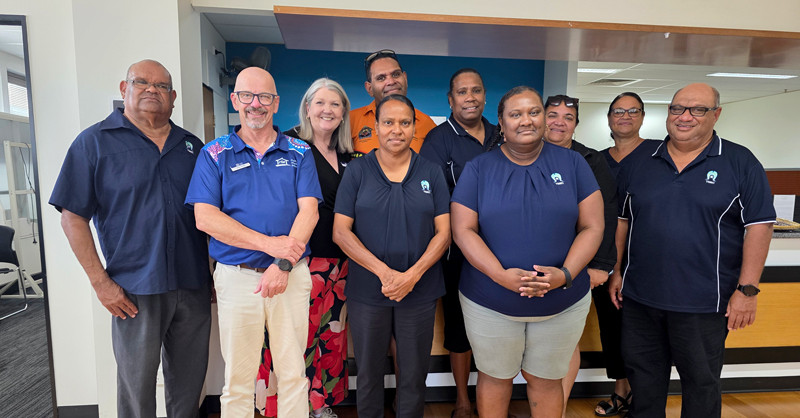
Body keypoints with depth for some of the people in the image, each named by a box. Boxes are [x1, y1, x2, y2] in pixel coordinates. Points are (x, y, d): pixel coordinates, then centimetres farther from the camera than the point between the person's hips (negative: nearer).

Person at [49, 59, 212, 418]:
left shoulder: (192, 146, 10)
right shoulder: (95, 142, 0)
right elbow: (73, 217, -3)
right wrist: (101, 282, -9)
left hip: (194, 286, 4)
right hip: (134, 292, -3)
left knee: (189, 384, 17)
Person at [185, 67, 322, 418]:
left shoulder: (299, 153, 7)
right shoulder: (215, 154, 5)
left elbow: (308, 211, -3)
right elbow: (205, 217, -6)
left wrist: (284, 263, -16)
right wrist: (269, 244, -15)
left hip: (292, 274, 1)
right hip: (237, 276, 0)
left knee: (294, 374, 10)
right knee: (238, 379, 11)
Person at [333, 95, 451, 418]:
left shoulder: (431, 173, 3)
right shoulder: (357, 171, -1)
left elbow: (444, 232, -2)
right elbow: (340, 231, -7)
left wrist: (413, 275, -16)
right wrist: (384, 272, -16)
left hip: (420, 292, 1)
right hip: (366, 291, 0)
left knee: (413, 375, 14)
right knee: (368, 372, 16)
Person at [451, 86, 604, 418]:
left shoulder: (573, 163, 0)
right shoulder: (478, 168, -3)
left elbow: (592, 227, -2)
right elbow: (463, 230, -9)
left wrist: (566, 274, -17)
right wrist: (501, 275, -21)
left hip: (563, 302, 1)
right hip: (489, 303, -1)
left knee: (546, 380, 20)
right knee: (495, 378, 18)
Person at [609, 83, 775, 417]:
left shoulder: (740, 163, -2)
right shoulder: (640, 163, 5)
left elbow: (759, 225, -5)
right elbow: (622, 220, 10)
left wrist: (747, 289, -9)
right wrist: (617, 273, 7)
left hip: (704, 302, -2)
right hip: (640, 296, 3)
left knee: (701, 382, 14)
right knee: (643, 377, 17)